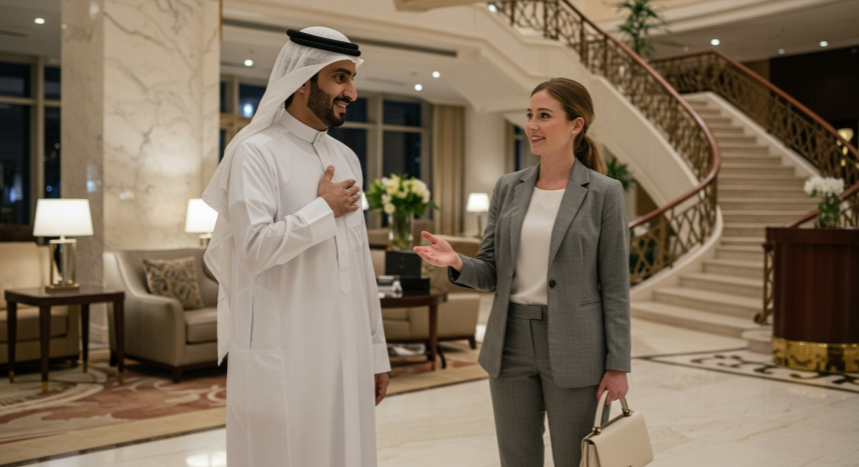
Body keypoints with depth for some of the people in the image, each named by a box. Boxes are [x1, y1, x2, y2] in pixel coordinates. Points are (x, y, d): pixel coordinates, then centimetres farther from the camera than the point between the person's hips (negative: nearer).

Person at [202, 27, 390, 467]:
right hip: (284, 354, -6)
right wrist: (324, 209, -9)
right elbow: (255, 248, -21)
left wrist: (376, 351, 15)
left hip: (347, 352, 6)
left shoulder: (346, 158, 13)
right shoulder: (258, 151, -8)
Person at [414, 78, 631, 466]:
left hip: (574, 348, -4)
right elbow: (491, 271, 7)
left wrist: (617, 365, -7)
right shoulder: (508, 188, 6)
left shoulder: (604, 193, -5)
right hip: (511, 343, 4)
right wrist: (456, 263, -15)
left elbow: (614, 285, -5)